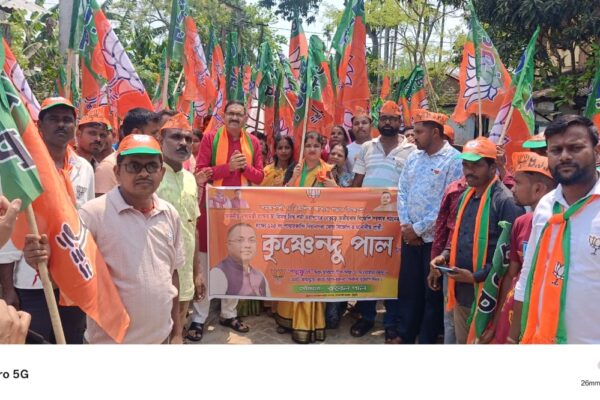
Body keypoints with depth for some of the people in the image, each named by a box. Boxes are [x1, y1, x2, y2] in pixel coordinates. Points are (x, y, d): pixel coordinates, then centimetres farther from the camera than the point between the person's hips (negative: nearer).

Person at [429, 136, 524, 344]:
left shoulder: (506, 201, -17)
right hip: (461, 292, 8)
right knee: (462, 342, 22)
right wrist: (445, 256, 4)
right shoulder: (466, 196, 10)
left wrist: (477, 277, -21)